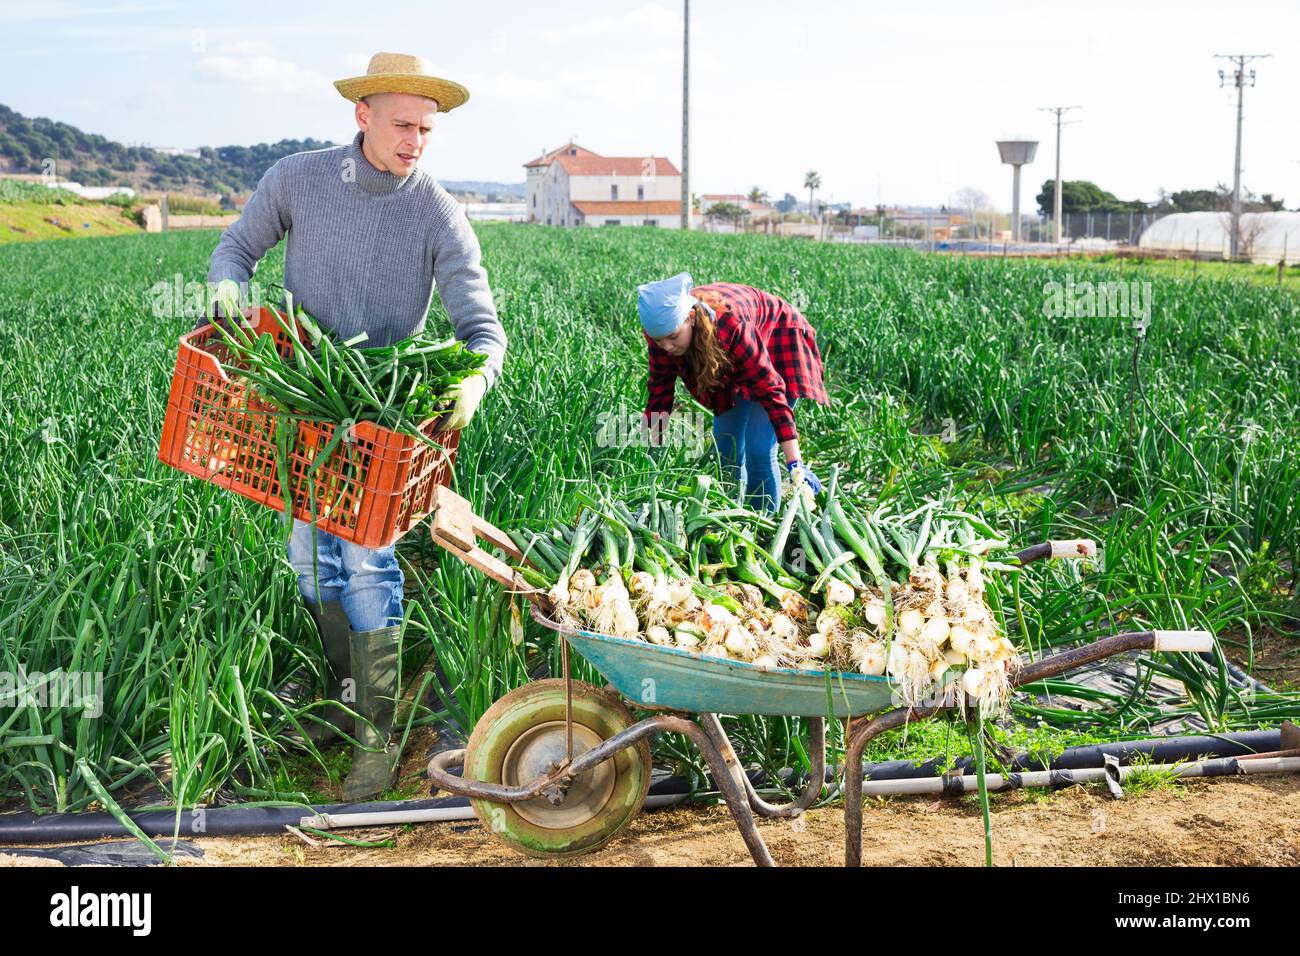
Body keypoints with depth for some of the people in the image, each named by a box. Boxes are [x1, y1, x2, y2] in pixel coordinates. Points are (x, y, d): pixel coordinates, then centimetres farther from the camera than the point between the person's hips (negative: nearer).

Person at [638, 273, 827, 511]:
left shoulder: (731, 326, -42)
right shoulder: (661, 328, -26)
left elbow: (769, 390, -39)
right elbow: (660, 385, -13)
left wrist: (794, 463, -42)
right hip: (730, 368, 6)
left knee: (758, 450, -17)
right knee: (726, 452, 6)